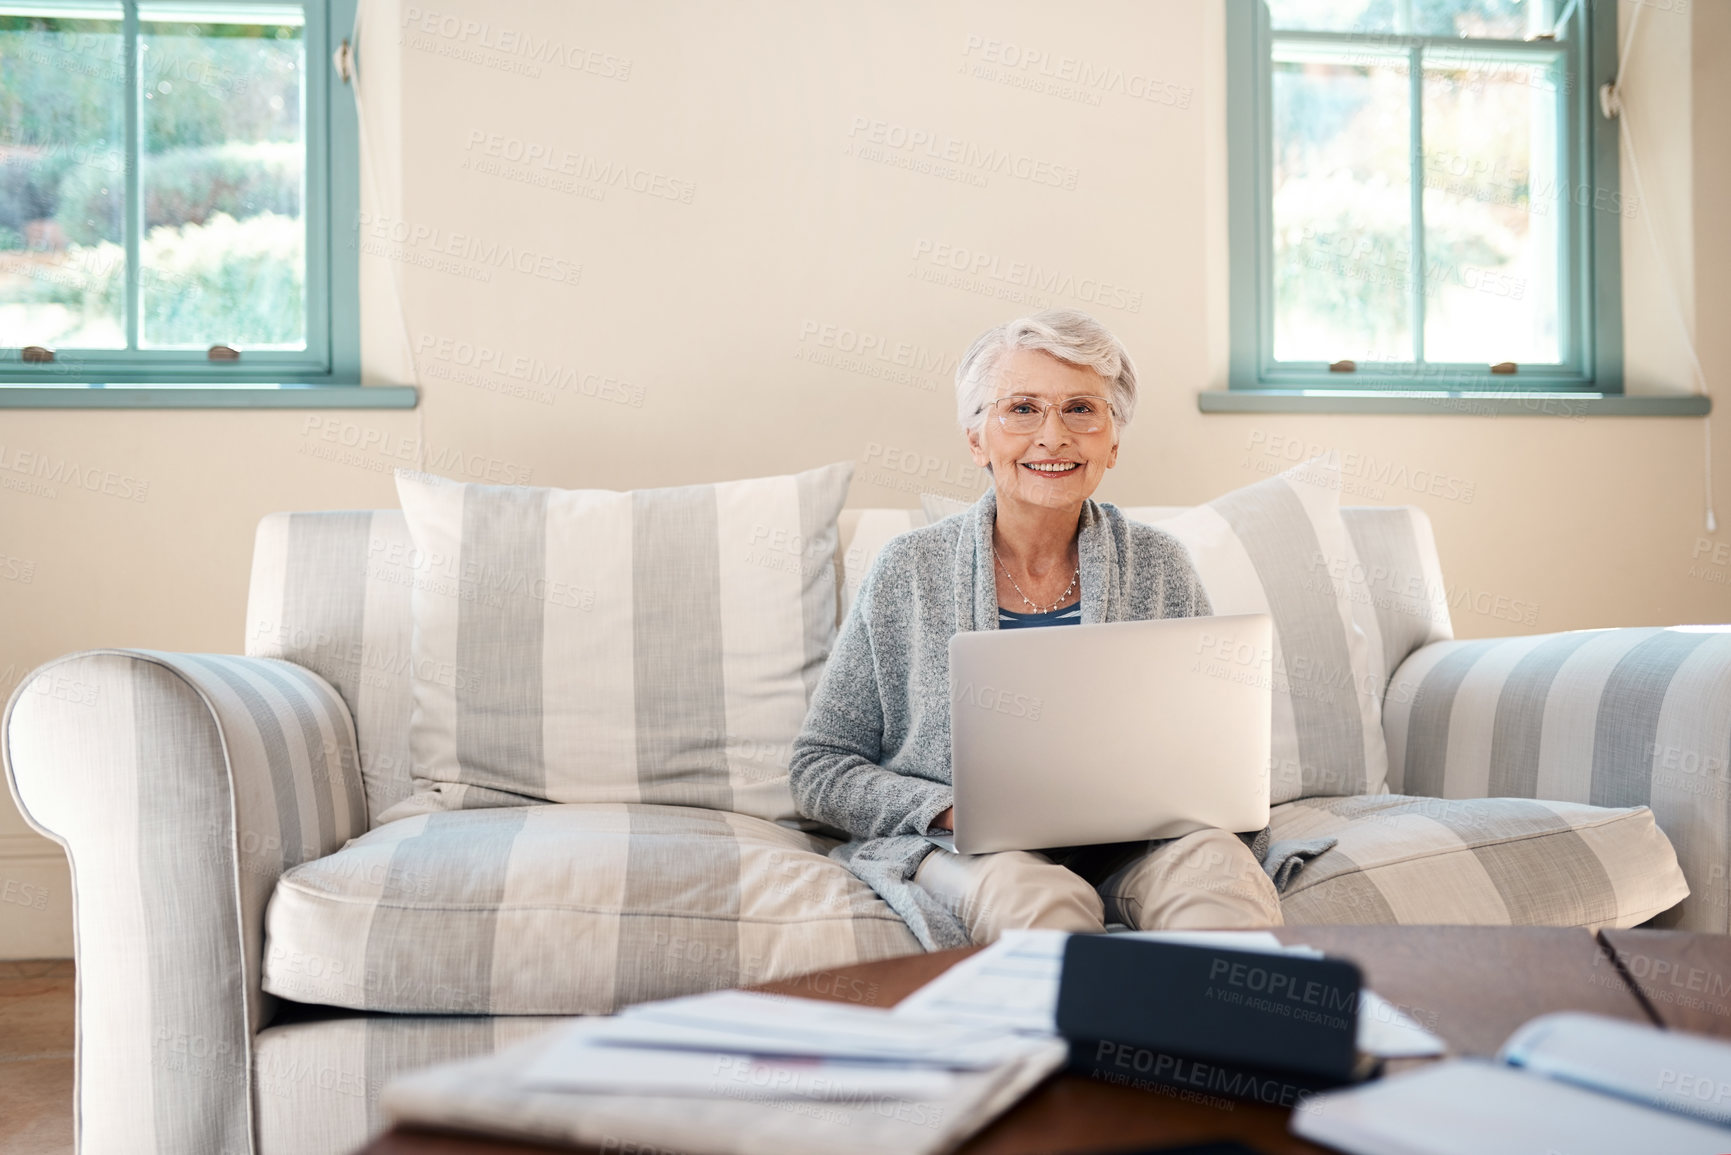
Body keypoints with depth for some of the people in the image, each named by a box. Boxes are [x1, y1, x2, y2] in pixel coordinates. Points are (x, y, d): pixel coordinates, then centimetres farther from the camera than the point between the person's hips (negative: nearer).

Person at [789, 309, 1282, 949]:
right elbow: (819, 767, 1)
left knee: (1217, 861, -30)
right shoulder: (910, 572, -1)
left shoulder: (1158, 566, 5)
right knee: (1033, 892, -35)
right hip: (966, 850, -2)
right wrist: (959, 810, -15)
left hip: (1125, 848, 2)